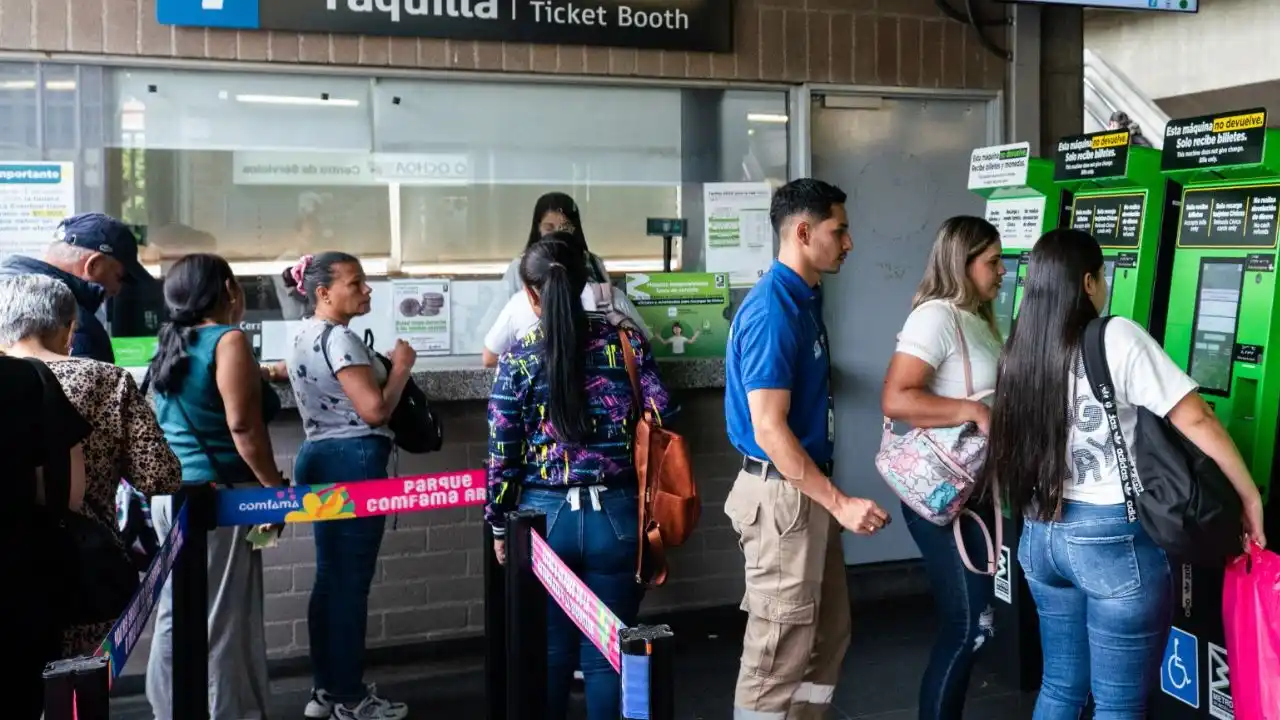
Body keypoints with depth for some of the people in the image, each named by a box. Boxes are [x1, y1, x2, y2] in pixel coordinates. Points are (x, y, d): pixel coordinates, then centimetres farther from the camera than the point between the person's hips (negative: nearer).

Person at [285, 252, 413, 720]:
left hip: (318, 457, 10)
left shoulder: (304, 337, 16)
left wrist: (382, 367, 18)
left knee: (330, 577, 14)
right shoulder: (339, 339, -16)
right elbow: (374, 410, -20)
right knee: (351, 581, -3)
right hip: (353, 461, -10)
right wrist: (401, 367, -7)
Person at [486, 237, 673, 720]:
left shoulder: (519, 359, -5)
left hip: (545, 517, 0)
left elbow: (503, 453, -3)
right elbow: (660, 427, -3)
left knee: (550, 652, 14)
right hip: (616, 516, 1)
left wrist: (499, 524, 9)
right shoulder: (627, 342, -2)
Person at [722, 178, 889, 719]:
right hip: (782, 495, -10)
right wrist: (840, 503, -22)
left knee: (828, 635, 18)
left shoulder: (804, 298, 11)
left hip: (806, 489, 10)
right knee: (779, 652, 0)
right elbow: (769, 430, -24)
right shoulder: (772, 311, -20)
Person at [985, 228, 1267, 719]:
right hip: (1115, 538, -6)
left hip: (1042, 533, 6)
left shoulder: (1020, 352, 3)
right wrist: (1250, 498, -3)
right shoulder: (1117, 338, -13)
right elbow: (1196, 421, -13)